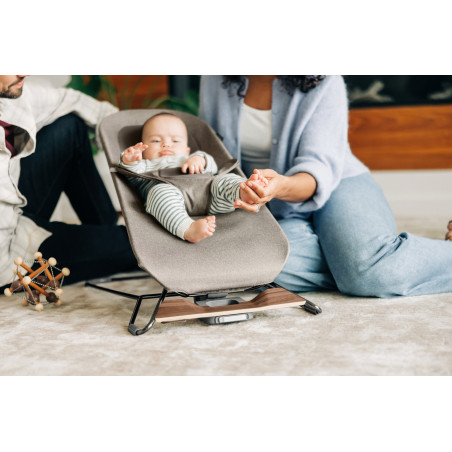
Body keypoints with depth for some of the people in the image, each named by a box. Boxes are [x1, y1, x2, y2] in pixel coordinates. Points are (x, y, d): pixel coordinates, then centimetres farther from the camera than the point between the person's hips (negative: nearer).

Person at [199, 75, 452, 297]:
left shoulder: (326, 84, -12)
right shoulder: (216, 81, 0)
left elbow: (320, 171, -22)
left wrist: (282, 186, -44)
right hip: (278, 213, 3)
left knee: (372, 270, -34)